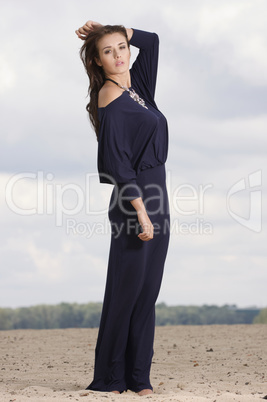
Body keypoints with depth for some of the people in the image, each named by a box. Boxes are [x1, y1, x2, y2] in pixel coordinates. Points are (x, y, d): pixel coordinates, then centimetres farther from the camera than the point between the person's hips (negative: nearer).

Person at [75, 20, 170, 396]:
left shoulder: (136, 84, 11)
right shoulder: (110, 103, -12)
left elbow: (151, 40, 25)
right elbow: (118, 164, -17)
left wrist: (115, 33, 13)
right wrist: (140, 211, -21)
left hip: (156, 199, 8)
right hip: (133, 201, -8)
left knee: (147, 291, 7)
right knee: (126, 290, -4)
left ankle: (139, 376, 11)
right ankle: (109, 377, 3)